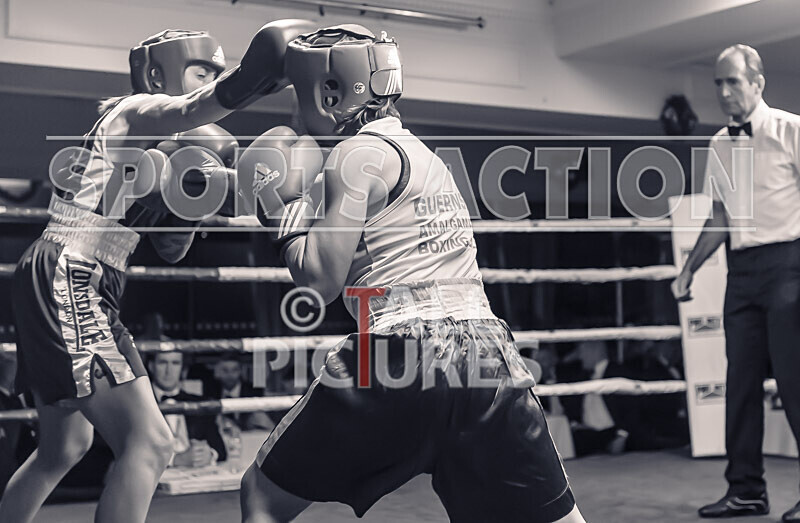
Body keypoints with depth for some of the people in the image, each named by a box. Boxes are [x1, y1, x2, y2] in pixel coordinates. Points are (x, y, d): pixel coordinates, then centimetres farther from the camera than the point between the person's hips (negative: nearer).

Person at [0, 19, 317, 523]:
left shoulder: (165, 148, 21)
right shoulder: (136, 111, -3)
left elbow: (172, 250, 19)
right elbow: (193, 110, -27)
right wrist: (245, 79, -41)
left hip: (77, 292, 10)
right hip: (66, 286, -10)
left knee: (64, 449, 23)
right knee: (150, 443, -16)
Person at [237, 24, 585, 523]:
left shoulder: (357, 154, 0)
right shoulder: (423, 152, 23)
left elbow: (323, 280, -2)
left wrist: (282, 207, 11)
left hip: (399, 353, -7)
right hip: (486, 353, 7)